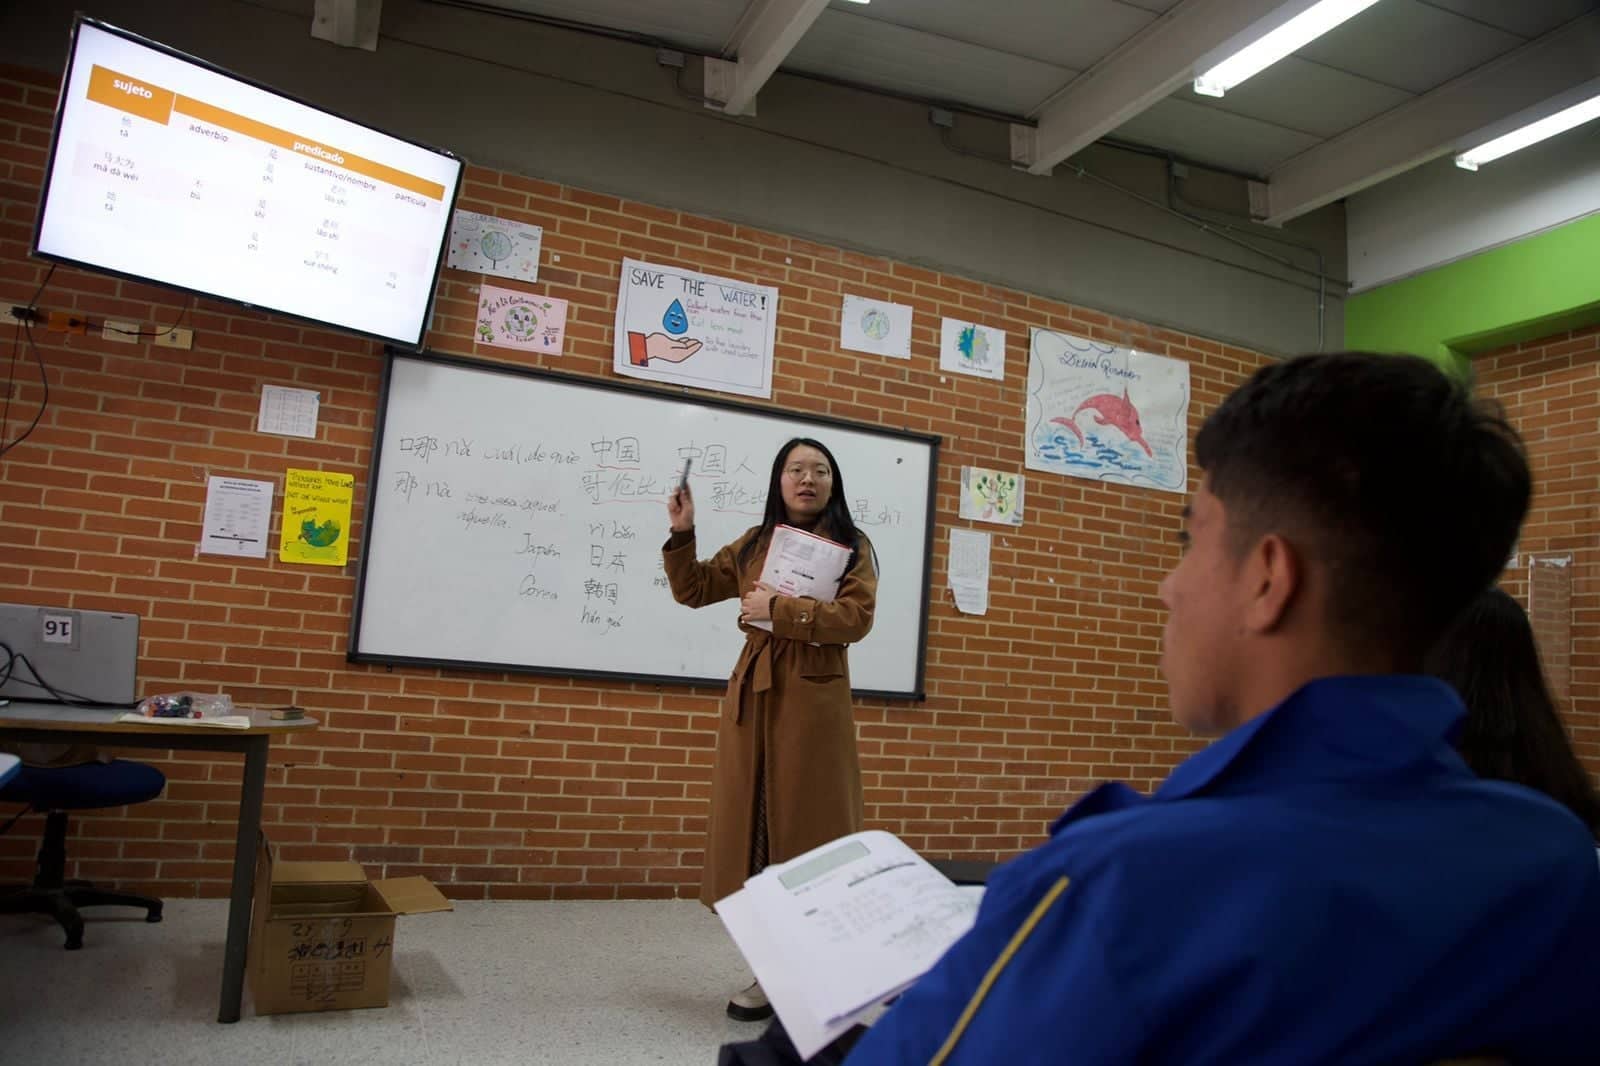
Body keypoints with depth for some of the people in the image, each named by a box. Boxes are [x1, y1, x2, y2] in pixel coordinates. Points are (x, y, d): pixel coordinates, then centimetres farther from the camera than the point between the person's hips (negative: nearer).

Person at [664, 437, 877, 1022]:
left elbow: (856, 617, -13)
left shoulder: (851, 546, 1)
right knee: (752, 825, 5)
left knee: (805, 827, -1)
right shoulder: (754, 544, 14)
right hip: (752, 695, 4)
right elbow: (692, 590, 16)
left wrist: (779, 610, -16)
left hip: (814, 701, -4)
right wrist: (682, 533, 3)